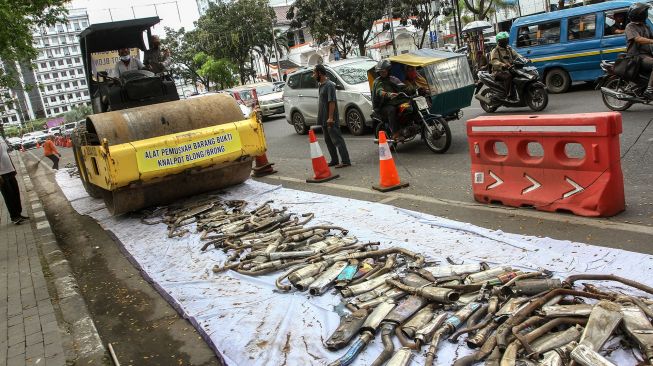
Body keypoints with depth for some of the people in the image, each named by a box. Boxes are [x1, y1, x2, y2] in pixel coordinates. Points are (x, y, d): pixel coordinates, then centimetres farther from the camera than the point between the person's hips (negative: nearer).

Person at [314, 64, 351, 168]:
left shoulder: (329, 85, -14)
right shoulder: (320, 85, 15)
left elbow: (332, 102, -20)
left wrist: (330, 117, -24)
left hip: (331, 119, -10)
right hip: (323, 119, 10)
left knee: (337, 140, -8)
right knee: (328, 141, 14)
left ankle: (345, 161, -6)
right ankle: (334, 160, 22)